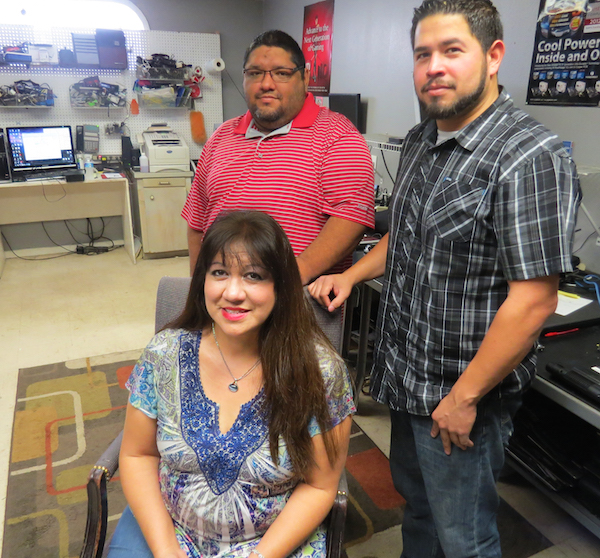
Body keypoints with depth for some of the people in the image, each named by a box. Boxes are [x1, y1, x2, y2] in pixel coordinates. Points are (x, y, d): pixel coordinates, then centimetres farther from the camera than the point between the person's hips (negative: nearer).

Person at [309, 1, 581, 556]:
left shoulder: (529, 156, -21)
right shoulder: (420, 141, 6)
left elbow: (532, 300, -24)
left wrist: (465, 397, -19)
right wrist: (351, 275, 4)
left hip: (460, 393, -7)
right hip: (405, 376, 8)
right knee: (416, 500, 27)